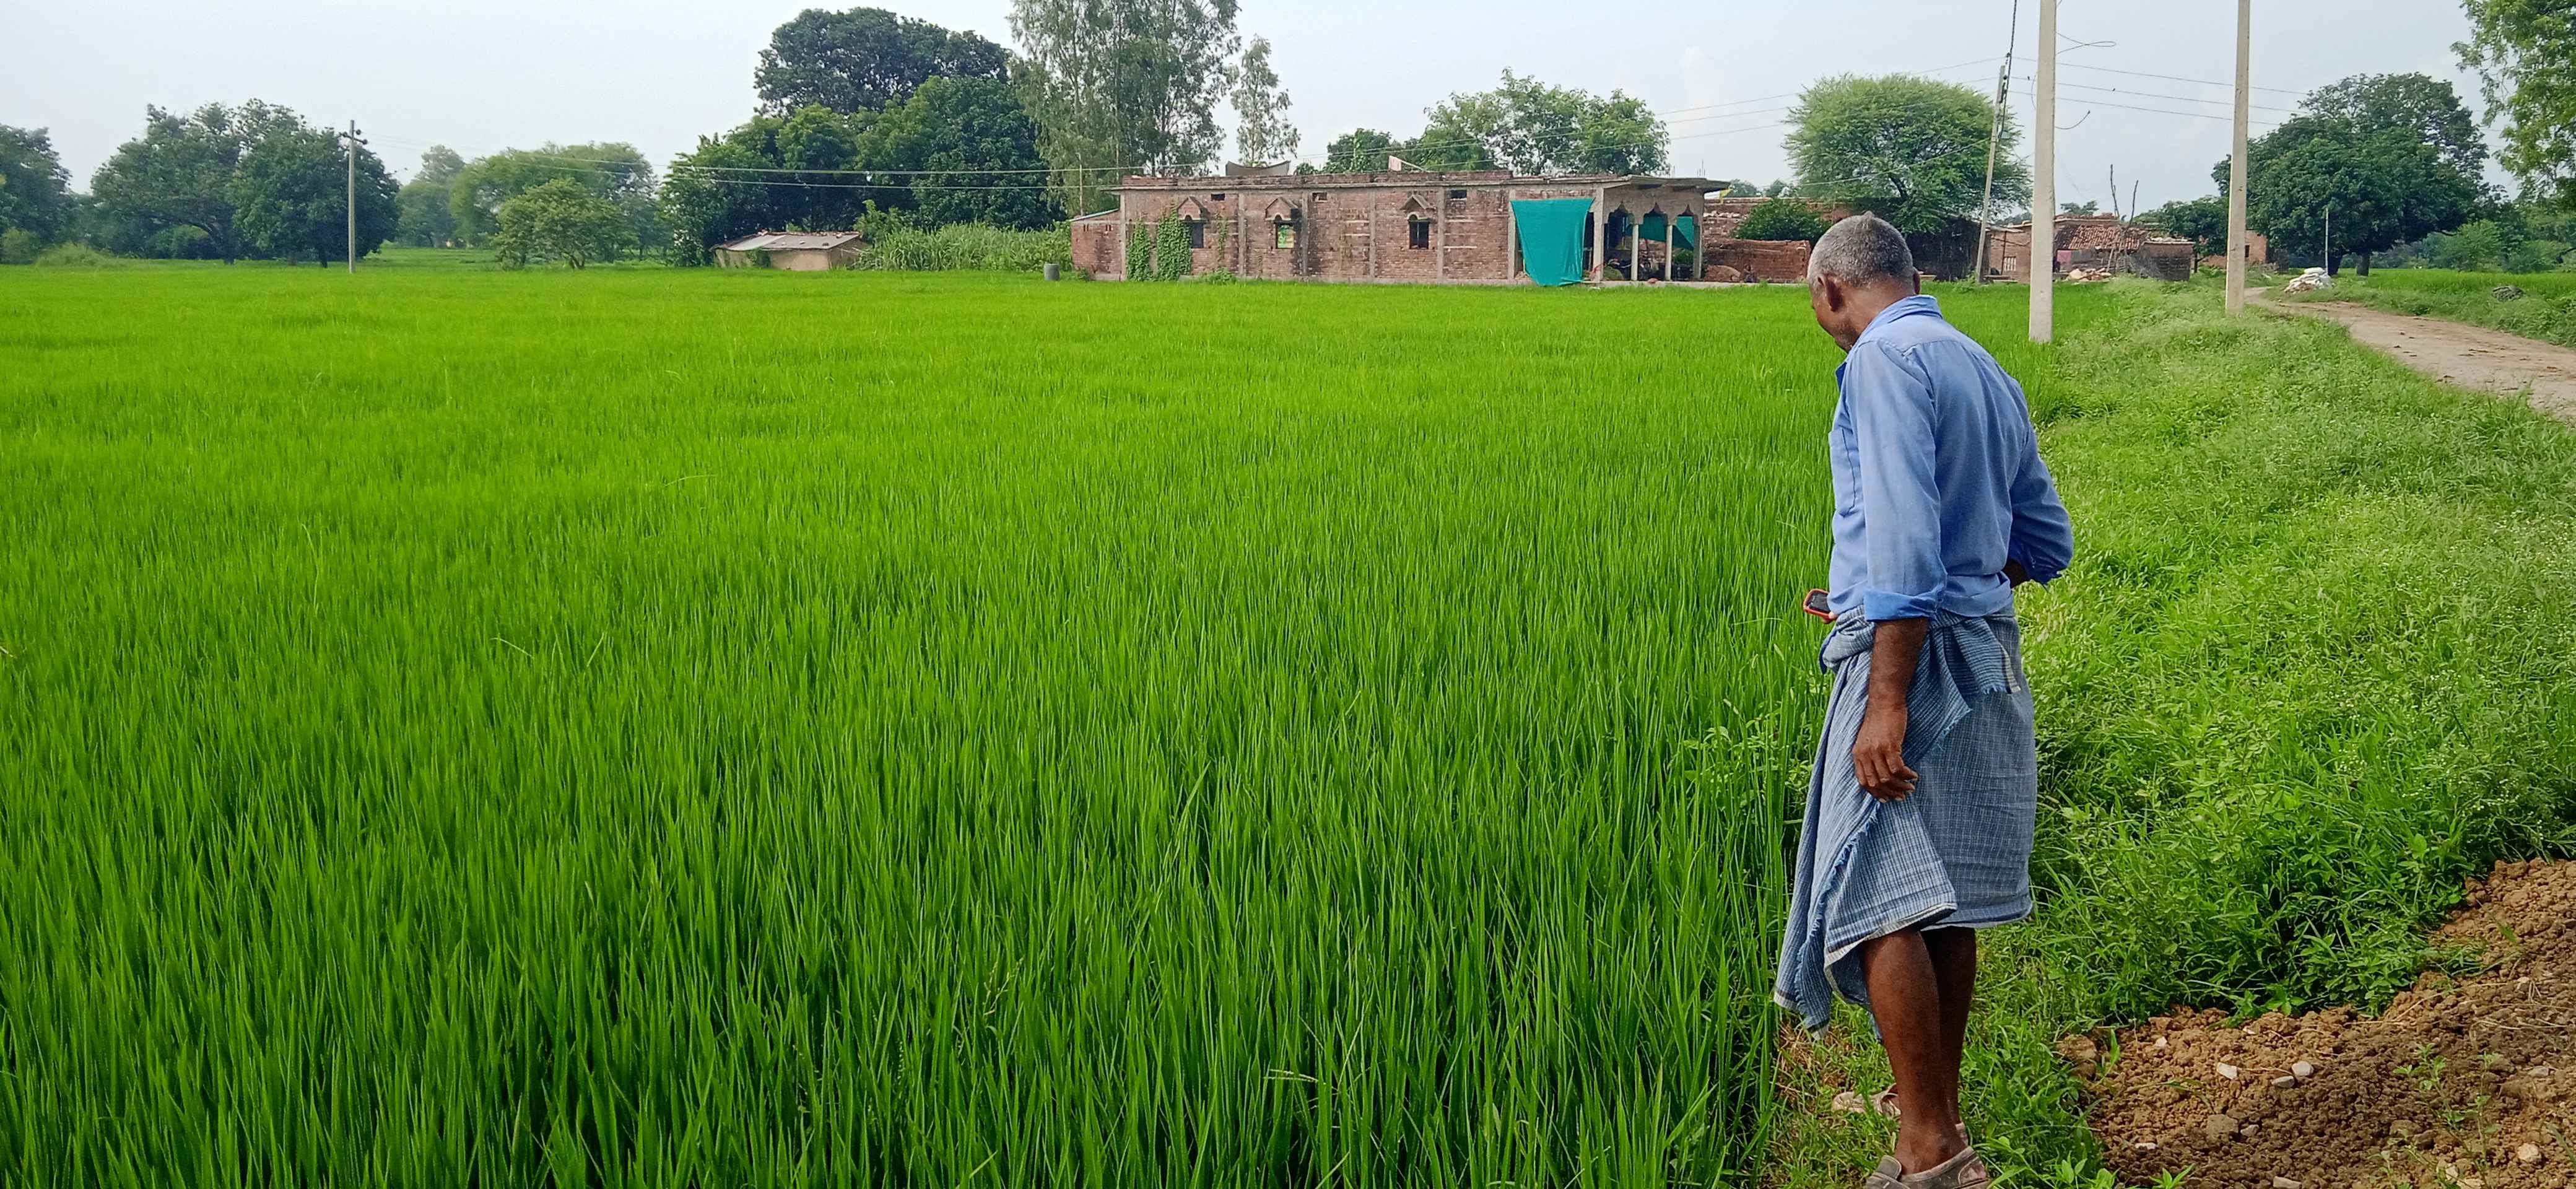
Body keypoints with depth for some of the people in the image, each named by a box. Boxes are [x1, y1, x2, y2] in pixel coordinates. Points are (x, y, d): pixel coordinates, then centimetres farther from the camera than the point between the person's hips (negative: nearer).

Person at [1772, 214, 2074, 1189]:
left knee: (1876, 906, -9)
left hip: (1916, 661, -9)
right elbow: (2047, 542, 23)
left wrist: (1888, 702, -24)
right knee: (1943, 907, 14)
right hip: (1988, 650, 9)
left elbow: (1904, 529, -21)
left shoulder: (1885, 356, -10)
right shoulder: (1986, 371, 18)